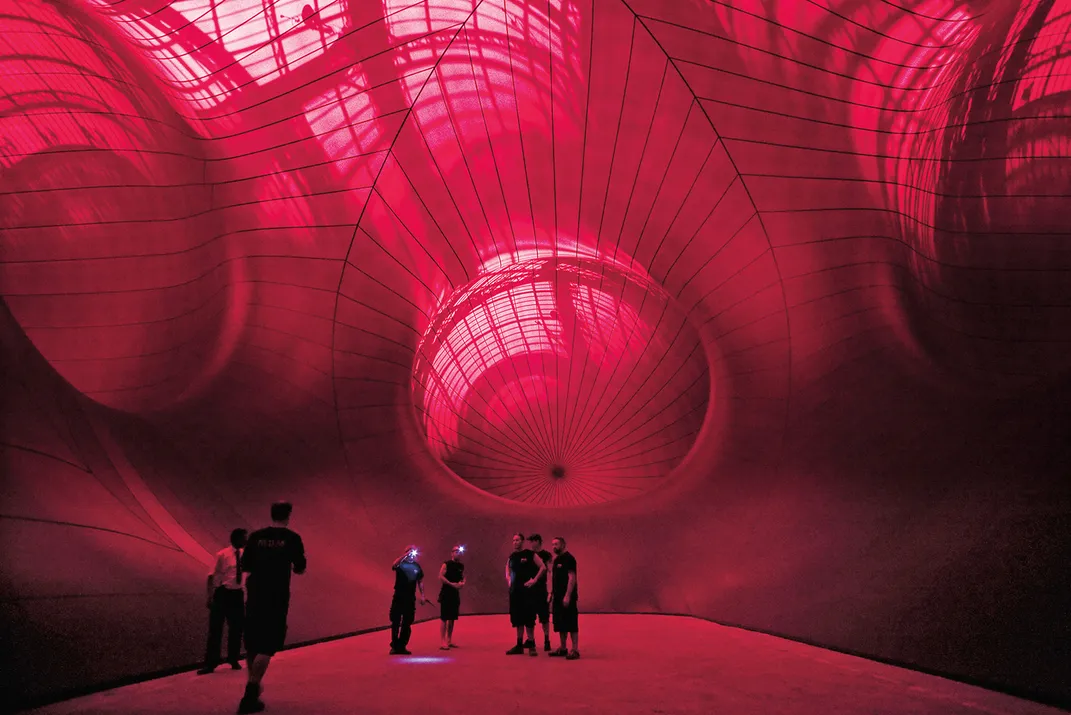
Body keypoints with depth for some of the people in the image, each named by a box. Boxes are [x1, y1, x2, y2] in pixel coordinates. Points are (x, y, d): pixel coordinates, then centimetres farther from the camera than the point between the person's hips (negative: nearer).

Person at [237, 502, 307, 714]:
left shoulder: (256, 536, 3)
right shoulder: (292, 538, -6)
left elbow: (245, 566, 7)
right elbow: (300, 569, -1)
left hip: (254, 596, 4)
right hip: (277, 599, -4)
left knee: (252, 643, 17)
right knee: (267, 646, 0)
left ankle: (253, 685, 31)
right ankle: (250, 696, -7)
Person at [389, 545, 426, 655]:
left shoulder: (417, 566, 5)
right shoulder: (400, 564, -5)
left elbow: (420, 581, 13)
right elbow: (395, 564, -30)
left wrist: (422, 595, 6)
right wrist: (407, 554, -30)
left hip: (410, 599, 3)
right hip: (398, 598, -3)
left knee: (407, 624, 7)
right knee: (395, 623, 0)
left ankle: (401, 646, 15)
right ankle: (394, 646, 10)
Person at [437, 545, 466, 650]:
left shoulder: (461, 566, 11)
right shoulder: (446, 564, -7)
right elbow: (441, 576, -16)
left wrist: (463, 583, -3)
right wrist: (452, 584, -22)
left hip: (455, 594, 7)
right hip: (446, 593, -6)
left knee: (452, 618, 11)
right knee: (444, 618, -6)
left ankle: (449, 641, 19)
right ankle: (443, 642, -7)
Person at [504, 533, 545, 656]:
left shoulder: (530, 554, -6)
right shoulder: (512, 556, 11)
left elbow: (543, 567, -8)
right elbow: (508, 570, 28)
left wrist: (535, 580, -13)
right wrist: (509, 580, 11)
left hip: (527, 591, -6)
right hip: (515, 591, 6)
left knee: (528, 618, -4)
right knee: (517, 619, 10)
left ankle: (531, 644, 5)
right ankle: (519, 645, 17)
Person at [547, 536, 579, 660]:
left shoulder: (568, 558, -12)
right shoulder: (556, 559, 15)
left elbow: (572, 578, -18)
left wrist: (567, 596, -24)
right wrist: (552, 594, 17)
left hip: (567, 597, -9)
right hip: (558, 597, 9)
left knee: (571, 624, -6)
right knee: (560, 624, 13)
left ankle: (575, 650, -2)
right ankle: (562, 648, 21)